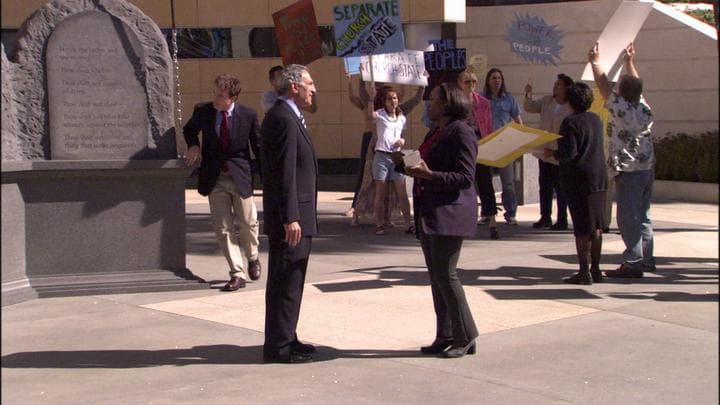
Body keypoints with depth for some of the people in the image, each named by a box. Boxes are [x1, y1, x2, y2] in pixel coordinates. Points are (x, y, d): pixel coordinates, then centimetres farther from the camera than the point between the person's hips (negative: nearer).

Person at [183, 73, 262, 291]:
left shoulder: (248, 115, -9)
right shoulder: (202, 111, -4)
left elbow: (258, 146, 1)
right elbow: (189, 130, 17)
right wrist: (193, 145, -4)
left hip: (240, 176, -2)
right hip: (214, 178, 2)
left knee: (247, 223, 6)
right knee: (223, 228, 0)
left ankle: (252, 258, 36)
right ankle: (237, 273, 8)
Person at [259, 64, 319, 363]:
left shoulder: (284, 116, 16)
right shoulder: (284, 119, -16)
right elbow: (285, 173, -22)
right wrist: (291, 218, -23)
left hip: (291, 216, 11)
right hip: (290, 217, -11)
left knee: (286, 282, 17)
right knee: (287, 282, -4)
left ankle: (284, 339, 26)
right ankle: (279, 347, 2)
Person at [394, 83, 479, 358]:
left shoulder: (460, 132, -11)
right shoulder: (435, 133, 18)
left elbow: (465, 177, -17)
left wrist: (428, 175, -25)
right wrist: (405, 164, 10)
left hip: (449, 212, -10)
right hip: (429, 213, 10)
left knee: (445, 274, -10)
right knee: (436, 276, 10)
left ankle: (466, 337, 0)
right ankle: (445, 336, 16)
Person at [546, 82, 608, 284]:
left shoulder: (570, 122, -13)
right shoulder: (596, 119, 9)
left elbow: (569, 153, -19)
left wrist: (553, 153, -2)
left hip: (579, 179, -7)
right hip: (599, 178, 7)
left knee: (582, 229, -3)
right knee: (596, 226, 12)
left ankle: (584, 271, -1)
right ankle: (595, 269, 18)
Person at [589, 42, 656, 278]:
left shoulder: (621, 109, -16)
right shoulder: (644, 108, 3)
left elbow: (604, 86, -5)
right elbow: (636, 85, 21)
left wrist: (595, 62, 9)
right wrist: (629, 62, 33)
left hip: (628, 171, -8)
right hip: (648, 168, 8)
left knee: (628, 218, -6)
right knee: (643, 215, 15)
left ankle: (633, 264, -7)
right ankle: (646, 259, 21)